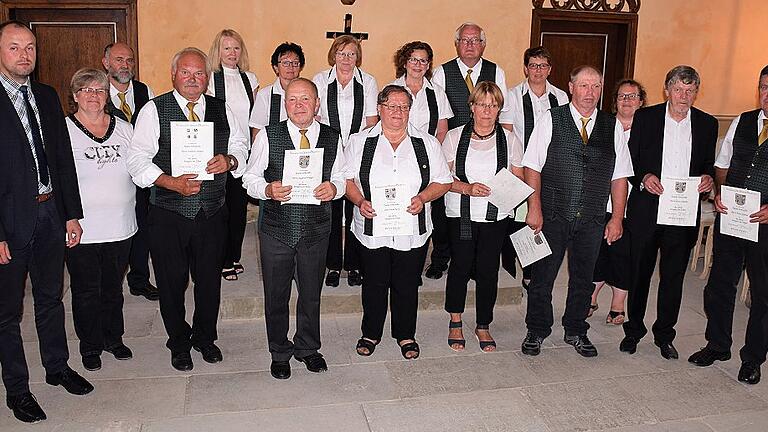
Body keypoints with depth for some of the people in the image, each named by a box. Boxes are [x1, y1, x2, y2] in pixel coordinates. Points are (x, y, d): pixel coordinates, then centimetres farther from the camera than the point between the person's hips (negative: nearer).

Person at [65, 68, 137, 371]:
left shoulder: (124, 128, 5)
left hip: (120, 226, 3)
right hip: (81, 229, -3)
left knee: (113, 287, 18)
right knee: (86, 291, 11)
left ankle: (113, 338, 36)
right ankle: (90, 346, 29)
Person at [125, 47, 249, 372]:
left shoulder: (222, 110, 7)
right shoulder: (154, 110, -3)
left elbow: (241, 146, 11)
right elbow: (137, 157, -7)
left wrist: (229, 160, -12)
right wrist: (171, 182, -21)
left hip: (213, 212, 3)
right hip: (168, 214, -2)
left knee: (210, 279, 14)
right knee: (172, 281, 10)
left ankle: (205, 337, 37)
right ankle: (179, 343, 32)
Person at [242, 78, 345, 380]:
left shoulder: (332, 138, 0)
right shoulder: (268, 136, -6)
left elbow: (341, 177, 7)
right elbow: (250, 177, -2)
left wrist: (334, 188, -16)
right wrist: (267, 190, -24)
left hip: (316, 229, 1)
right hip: (276, 230, -1)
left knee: (311, 293, 16)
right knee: (276, 295, 12)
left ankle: (308, 348, 39)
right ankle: (280, 353, 34)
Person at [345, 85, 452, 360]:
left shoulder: (427, 143, 4)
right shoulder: (359, 142, 2)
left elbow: (443, 182, 4)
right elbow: (346, 178, 3)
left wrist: (422, 197, -13)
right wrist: (360, 201, -14)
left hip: (412, 231, 1)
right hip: (372, 229, 0)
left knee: (407, 285, 11)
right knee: (374, 283, 12)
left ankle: (406, 335, 31)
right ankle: (371, 334, 32)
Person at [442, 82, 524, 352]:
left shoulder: (510, 140, 3)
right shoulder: (454, 137, 0)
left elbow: (518, 181, 5)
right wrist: (466, 188, -18)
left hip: (495, 217, 1)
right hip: (461, 215, -1)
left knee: (488, 270, 4)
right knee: (460, 266, 4)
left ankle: (483, 326, 22)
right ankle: (455, 322, 25)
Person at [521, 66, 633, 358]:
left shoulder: (612, 126, 6)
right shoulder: (550, 120, -2)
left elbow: (619, 177, 8)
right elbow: (532, 166, -5)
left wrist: (617, 218, 4)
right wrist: (534, 208, -11)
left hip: (592, 221, 3)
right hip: (552, 216, -2)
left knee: (583, 278, 14)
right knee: (542, 276, 7)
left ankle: (575, 332, 33)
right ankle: (536, 331, 25)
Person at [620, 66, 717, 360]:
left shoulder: (707, 124, 7)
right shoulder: (645, 117, 0)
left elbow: (709, 164, 14)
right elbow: (630, 159, 2)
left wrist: (708, 178, -8)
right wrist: (643, 177, -17)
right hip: (646, 209, -2)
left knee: (673, 276, 10)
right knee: (640, 272, 9)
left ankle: (664, 335, 26)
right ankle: (633, 330, 25)